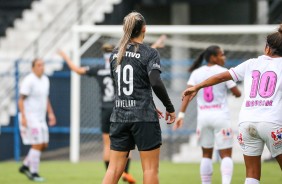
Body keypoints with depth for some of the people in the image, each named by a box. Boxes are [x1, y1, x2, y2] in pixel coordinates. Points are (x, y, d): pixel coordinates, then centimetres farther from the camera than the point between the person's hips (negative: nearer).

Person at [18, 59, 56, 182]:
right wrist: (23, 117, -22)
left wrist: (50, 113, 17)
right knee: (37, 145, -10)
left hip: (40, 118, 9)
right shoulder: (29, 81, -13)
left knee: (44, 145, 8)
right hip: (30, 118, -9)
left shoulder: (45, 80, 13)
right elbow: (21, 99, -15)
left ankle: (25, 166, 21)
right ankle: (33, 173, -1)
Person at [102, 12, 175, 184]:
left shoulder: (116, 54, 10)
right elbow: (156, 83, -21)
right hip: (144, 118, -5)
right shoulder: (149, 53, -7)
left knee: (115, 168, 5)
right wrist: (170, 108, -8)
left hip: (120, 116, 5)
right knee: (151, 169, 1)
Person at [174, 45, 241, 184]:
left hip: (203, 116, 4)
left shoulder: (196, 73, 5)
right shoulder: (223, 72, -5)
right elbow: (237, 93, -2)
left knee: (206, 154, 16)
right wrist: (235, 90, 21)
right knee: (226, 155, -2)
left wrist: (181, 114, -8)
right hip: (220, 115, -4)